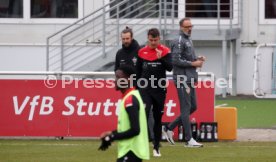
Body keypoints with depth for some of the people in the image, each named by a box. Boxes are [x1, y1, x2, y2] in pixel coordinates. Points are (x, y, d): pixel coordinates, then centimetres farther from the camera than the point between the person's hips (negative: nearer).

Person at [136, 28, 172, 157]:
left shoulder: (165, 51, -2)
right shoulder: (142, 52, 4)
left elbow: (170, 68, -12)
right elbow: (138, 71, 10)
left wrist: (161, 58, -27)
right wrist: (137, 89, 10)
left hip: (160, 89, 0)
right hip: (145, 89, 0)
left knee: (158, 118, 7)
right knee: (144, 115, -16)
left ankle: (156, 147, 16)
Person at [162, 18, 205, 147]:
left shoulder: (188, 40, 19)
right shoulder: (179, 42, -11)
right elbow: (176, 60, -19)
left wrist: (198, 59, 7)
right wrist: (193, 63, -16)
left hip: (190, 78, 10)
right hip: (182, 79, -10)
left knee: (193, 107, 13)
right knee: (186, 108, -8)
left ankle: (169, 128, 20)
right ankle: (189, 140, -7)